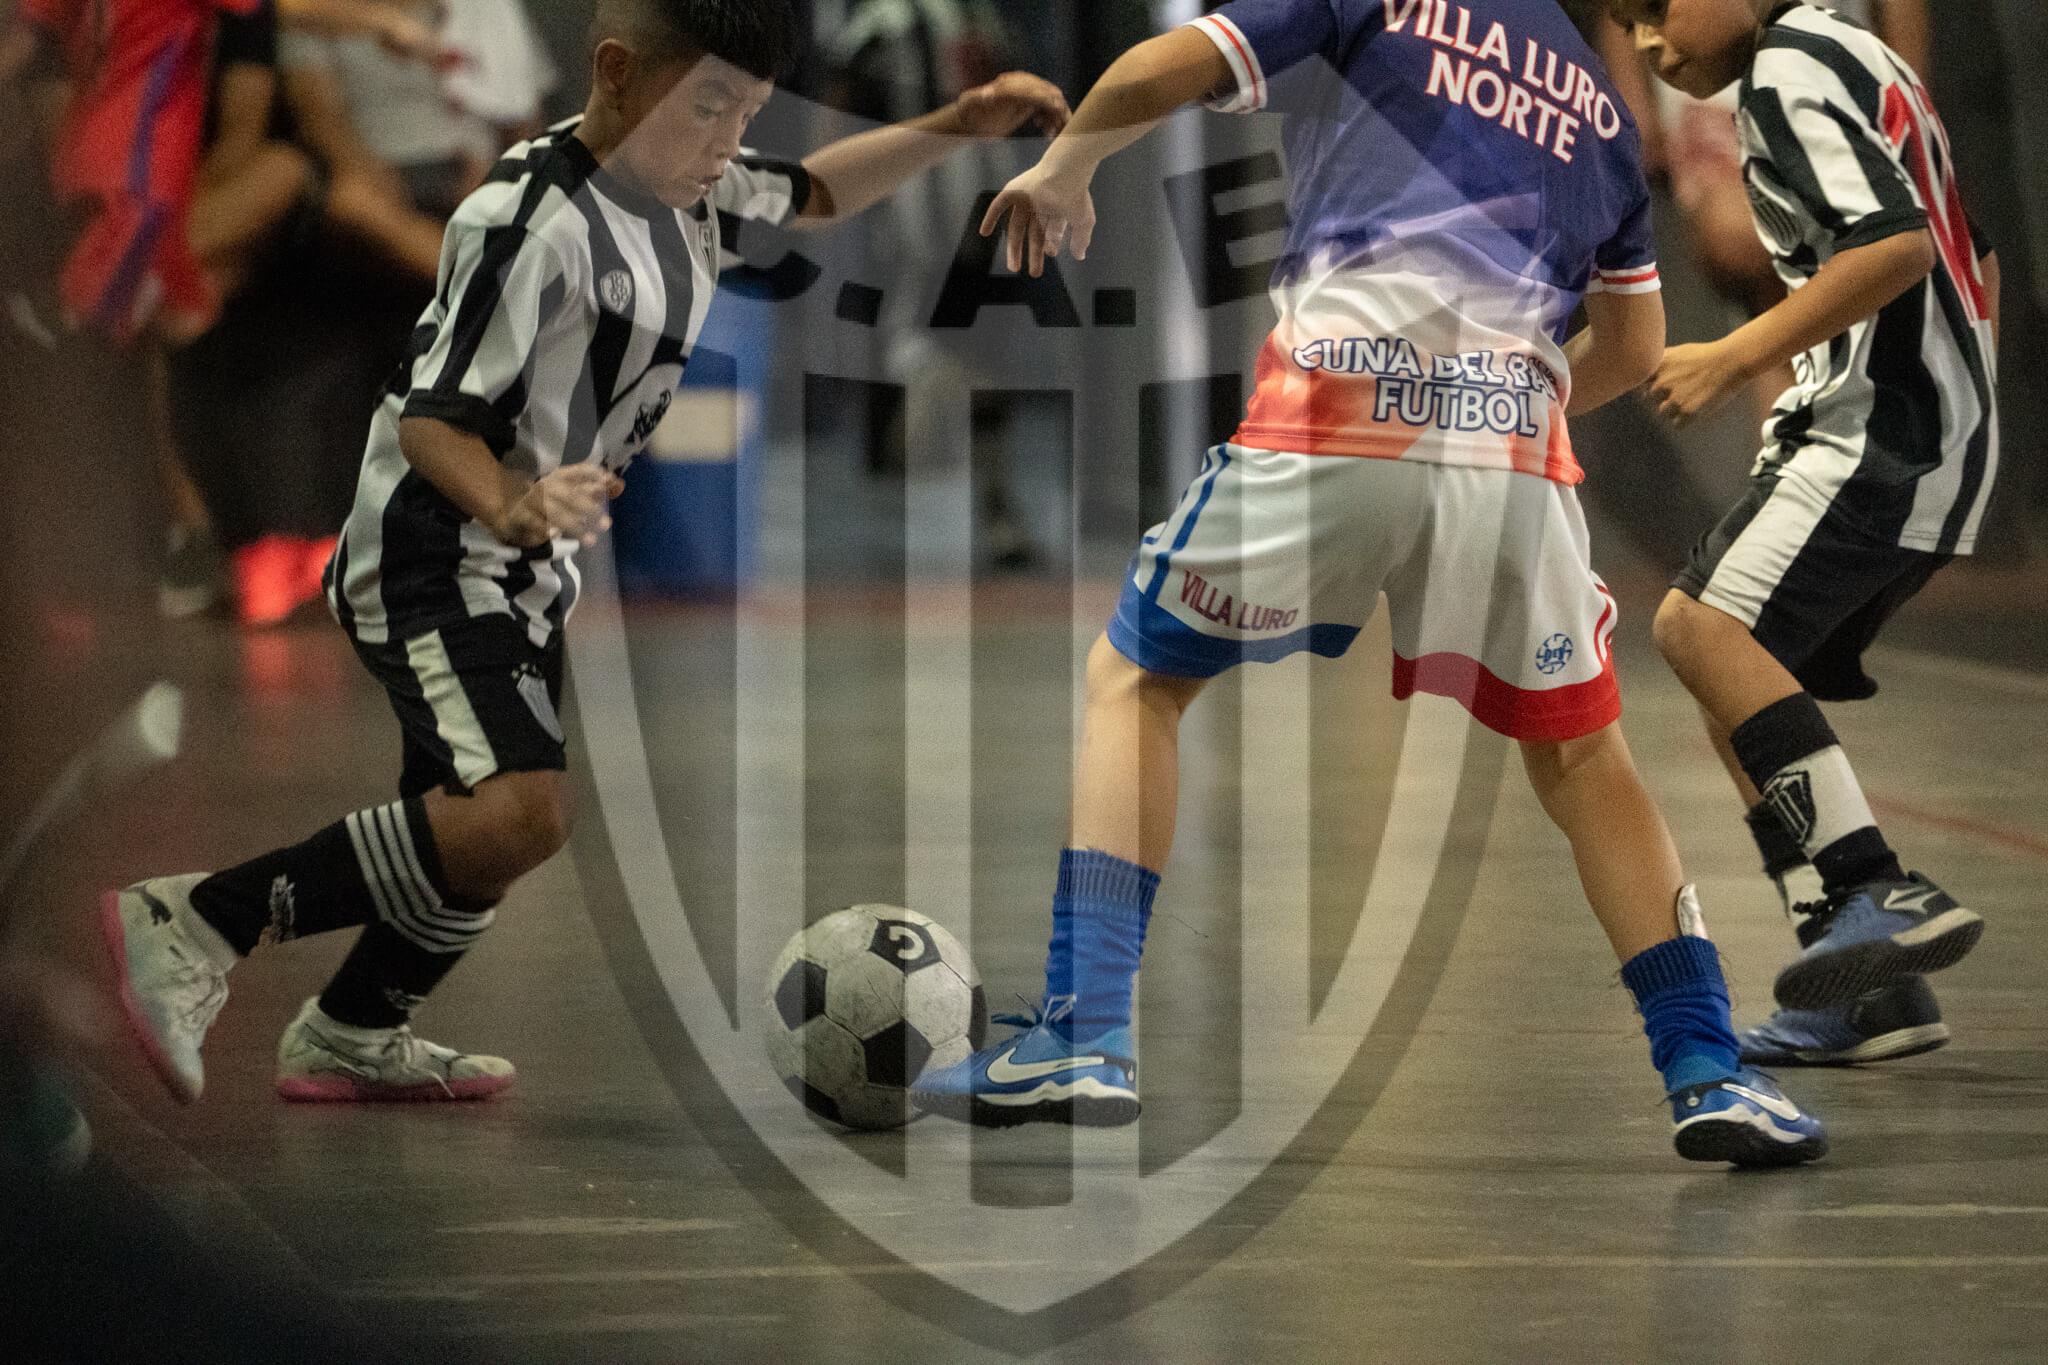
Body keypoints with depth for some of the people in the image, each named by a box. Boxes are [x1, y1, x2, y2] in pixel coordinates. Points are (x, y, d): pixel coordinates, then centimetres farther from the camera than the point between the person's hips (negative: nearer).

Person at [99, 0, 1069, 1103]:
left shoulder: (679, 183, 5)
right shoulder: (529, 220, -24)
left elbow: (812, 196, 26)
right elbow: (434, 418, -26)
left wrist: (957, 128, 15)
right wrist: (510, 508, -45)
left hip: (526, 576, 10)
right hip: (432, 558, -10)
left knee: (485, 831, 20)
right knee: (519, 815, -28)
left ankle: (351, 1040, 41)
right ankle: (199, 923, -21)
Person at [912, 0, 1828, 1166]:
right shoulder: (1597, 94, 27)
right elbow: (1636, 348, 32)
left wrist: (1061, 177, 22)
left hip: (1334, 413, -3)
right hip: (1515, 442, 3)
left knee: (1137, 681, 14)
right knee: (1582, 756, 19)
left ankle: (1085, 1037, 3)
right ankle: (1713, 1075, 10)